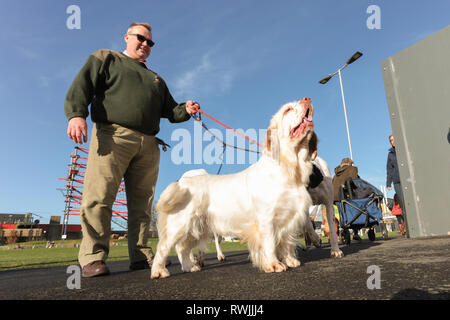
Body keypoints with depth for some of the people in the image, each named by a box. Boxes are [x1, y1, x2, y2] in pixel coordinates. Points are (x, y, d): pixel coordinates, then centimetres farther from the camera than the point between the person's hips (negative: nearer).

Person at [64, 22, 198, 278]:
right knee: (99, 196, -12)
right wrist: (76, 114, -15)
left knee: (142, 202, 0)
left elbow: (169, 110, 28)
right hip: (113, 136, -4)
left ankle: (141, 256, 4)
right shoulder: (106, 59, 20)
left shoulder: (156, 79, 34)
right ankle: (93, 258, -8)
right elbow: (82, 85, 4)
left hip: (148, 144, 5)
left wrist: (185, 110, 5)